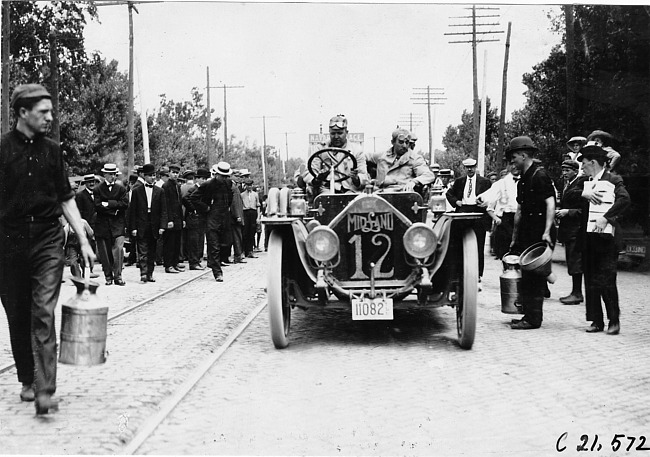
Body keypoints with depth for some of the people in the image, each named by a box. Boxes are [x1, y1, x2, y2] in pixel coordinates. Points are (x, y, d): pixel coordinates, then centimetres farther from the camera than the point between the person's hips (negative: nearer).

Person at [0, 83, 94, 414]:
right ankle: (27, 380, 25)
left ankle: (45, 391, -12)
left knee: (43, 314, -9)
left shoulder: (51, 151, 7)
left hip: (48, 241, 1)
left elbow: (66, 198, 12)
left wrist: (83, 240, 6)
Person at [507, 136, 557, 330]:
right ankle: (529, 315, 17)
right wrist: (514, 239, 22)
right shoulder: (522, 180, 17)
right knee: (527, 275, 10)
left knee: (534, 276, -7)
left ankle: (533, 319, -3)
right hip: (527, 234, 9)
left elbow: (550, 204, -18)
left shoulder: (540, 176, -11)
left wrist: (547, 232, -26)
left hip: (540, 234, -9)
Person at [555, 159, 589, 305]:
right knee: (571, 262, 12)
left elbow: (585, 209, -14)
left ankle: (577, 293, -3)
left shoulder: (582, 184, -12)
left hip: (576, 229, -9)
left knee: (575, 261, -7)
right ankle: (576, 292, 18)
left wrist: (568, 212, -17)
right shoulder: (566, 185, 15)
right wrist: (559, 212, 6)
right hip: (567, 229, 9)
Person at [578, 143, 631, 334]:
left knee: (606, 280, -8)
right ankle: (596, 320, 12)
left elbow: (625, 200, -14)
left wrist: (606, 217, -19)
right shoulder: (584, 182, 17)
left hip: (606, 235, -5)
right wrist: (583, 193, -10)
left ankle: (614, 320, 4)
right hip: (587, 236, 5)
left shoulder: (613, 180, 1)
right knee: (590, 280, 5)